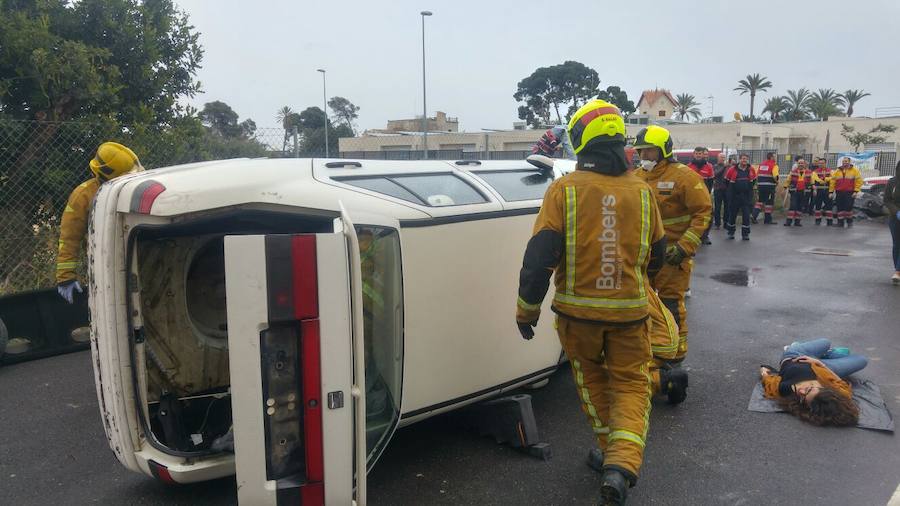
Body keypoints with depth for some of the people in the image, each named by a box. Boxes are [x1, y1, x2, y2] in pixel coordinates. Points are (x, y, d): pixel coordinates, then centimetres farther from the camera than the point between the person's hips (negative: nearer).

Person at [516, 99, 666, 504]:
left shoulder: (563, 190, -11)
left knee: (591, 377, 22)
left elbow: (539, 256, -15)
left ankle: (610, 452, 32)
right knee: (631, 384, 14)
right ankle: (621, 464, -5)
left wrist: (527, 308, -4)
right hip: (630, 311, 1)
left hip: (578, 311, -1)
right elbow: (657, 255, 11)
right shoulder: (641, 191, -1)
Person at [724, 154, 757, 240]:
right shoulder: (733, 169, -6)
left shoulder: (751, 169, 2)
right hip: (734, 196, -1)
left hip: (747, 196, 1)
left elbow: (754, 180, 19)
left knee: (746, 214, -2)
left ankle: (745, 233, 6)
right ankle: (731, 232, 21)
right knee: (732, 214, 6)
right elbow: (727, 180, 7)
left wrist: (750, 188, 16)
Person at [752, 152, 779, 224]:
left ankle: (754, 216, 4)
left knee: (760, 201, 17)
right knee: (769, 202, 2)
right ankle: (767, 220, 6)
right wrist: (776, 182, 0)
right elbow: (775, 176, -18)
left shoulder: (761, 164, 11)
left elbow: (756, 175, 12)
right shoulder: (774, 165, -8)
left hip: (760, 185, 6)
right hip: (769, 186, -6)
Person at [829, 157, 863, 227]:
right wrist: (831, 192, 5)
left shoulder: (854, 170, 3)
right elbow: (832, 181, 11)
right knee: (840, 208, 4)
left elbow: (859, 181, -1)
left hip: (849, 193, -3)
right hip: (839, 193, 3)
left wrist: (856, 191, -9)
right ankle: (840, 221, 12)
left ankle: (849, 222, 6)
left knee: (848, 207, -6)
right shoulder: (837, 171, 11)